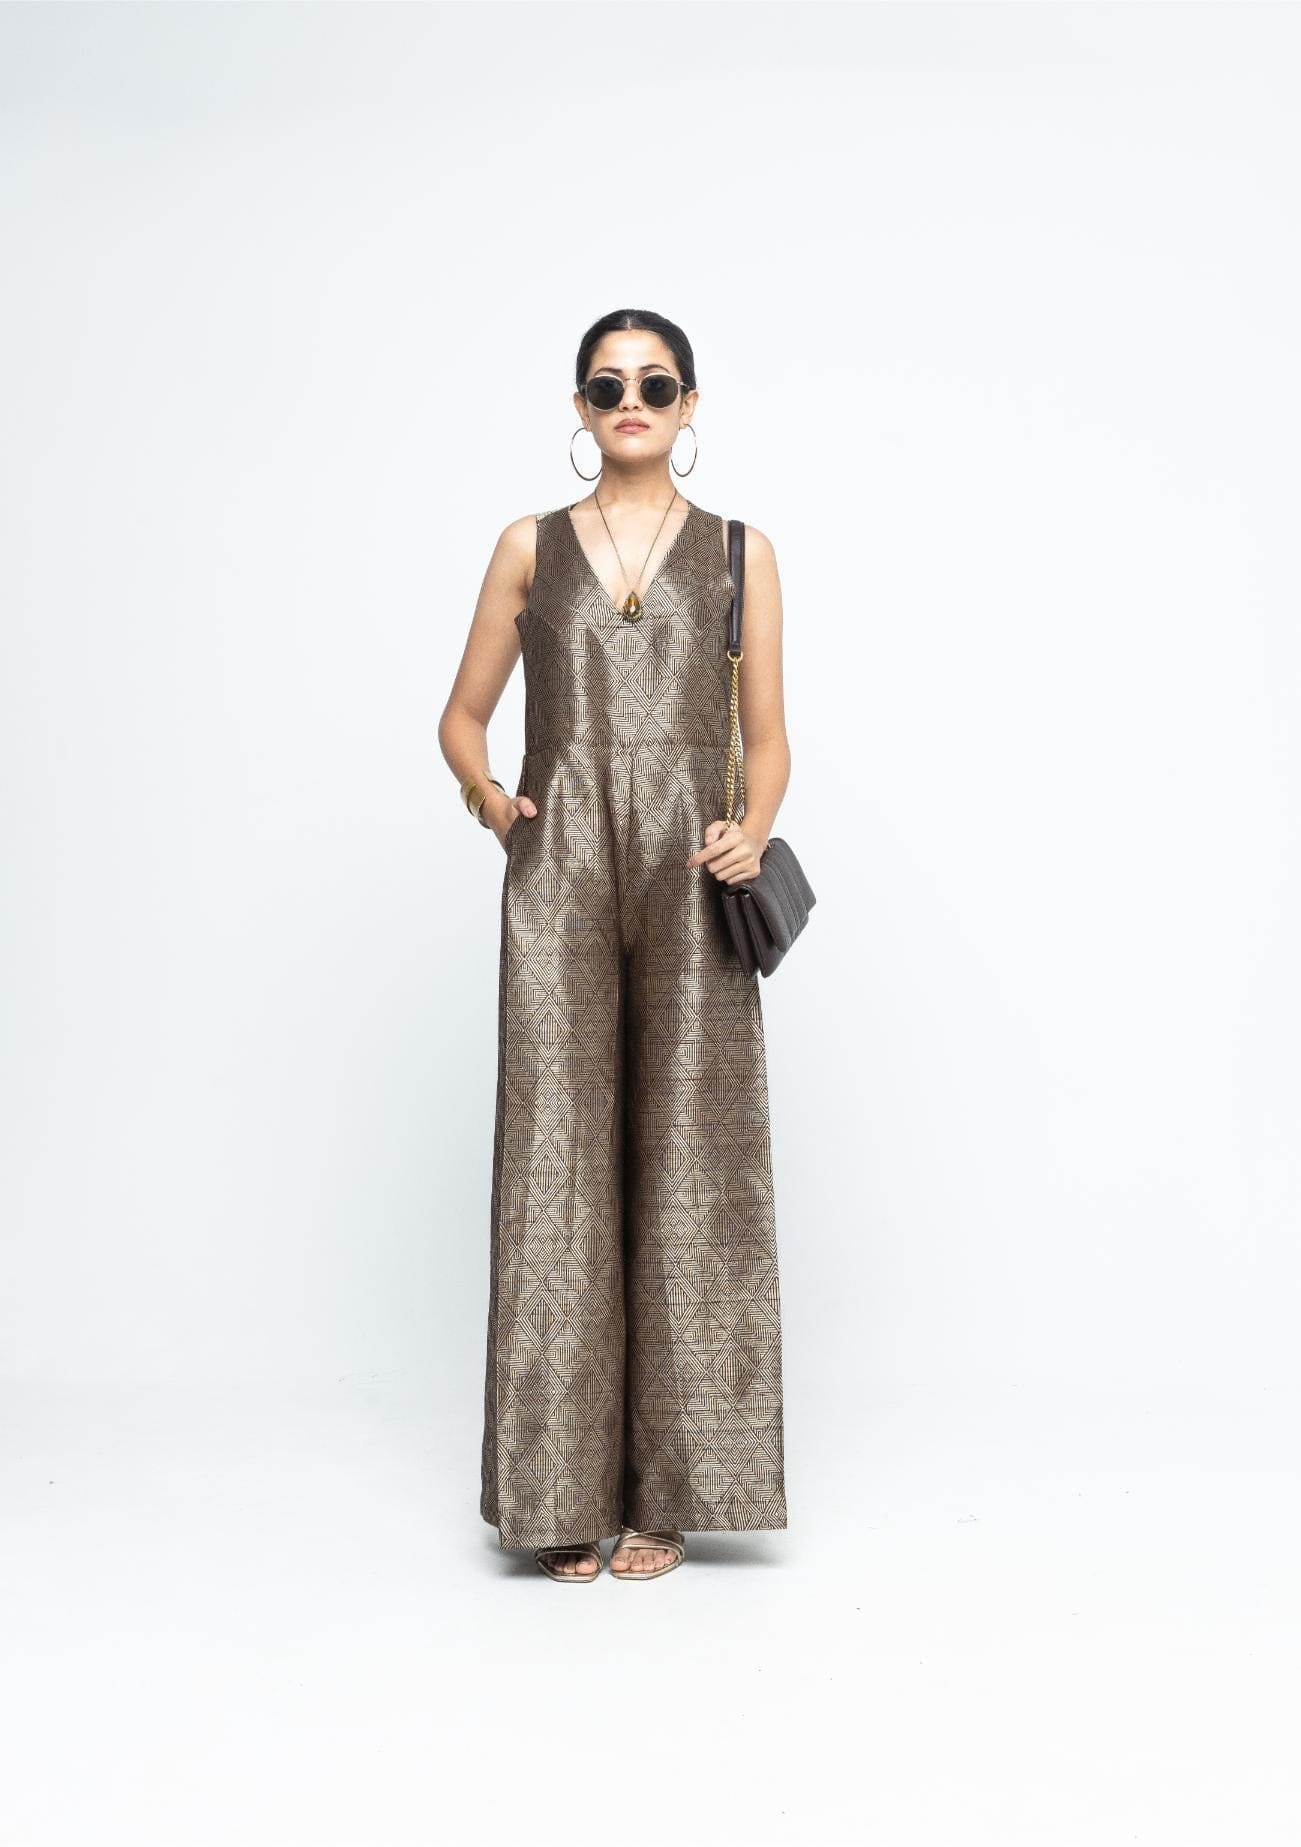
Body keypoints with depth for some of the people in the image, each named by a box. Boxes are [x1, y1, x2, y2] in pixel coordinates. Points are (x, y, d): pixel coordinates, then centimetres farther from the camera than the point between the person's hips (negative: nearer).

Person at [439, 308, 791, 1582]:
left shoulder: (740, 553, 12)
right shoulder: (530, 548, 13)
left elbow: (768, 736, 11)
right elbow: (463, 715, 16)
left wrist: (753, 832, -9)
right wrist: (484, 793, -4)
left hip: (689, 883, 0)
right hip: (560, 876, 0)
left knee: (685, 1165, -1)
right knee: (558, 1163, -2)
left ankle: (666, 1492, 9)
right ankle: (565, 1491, 8)